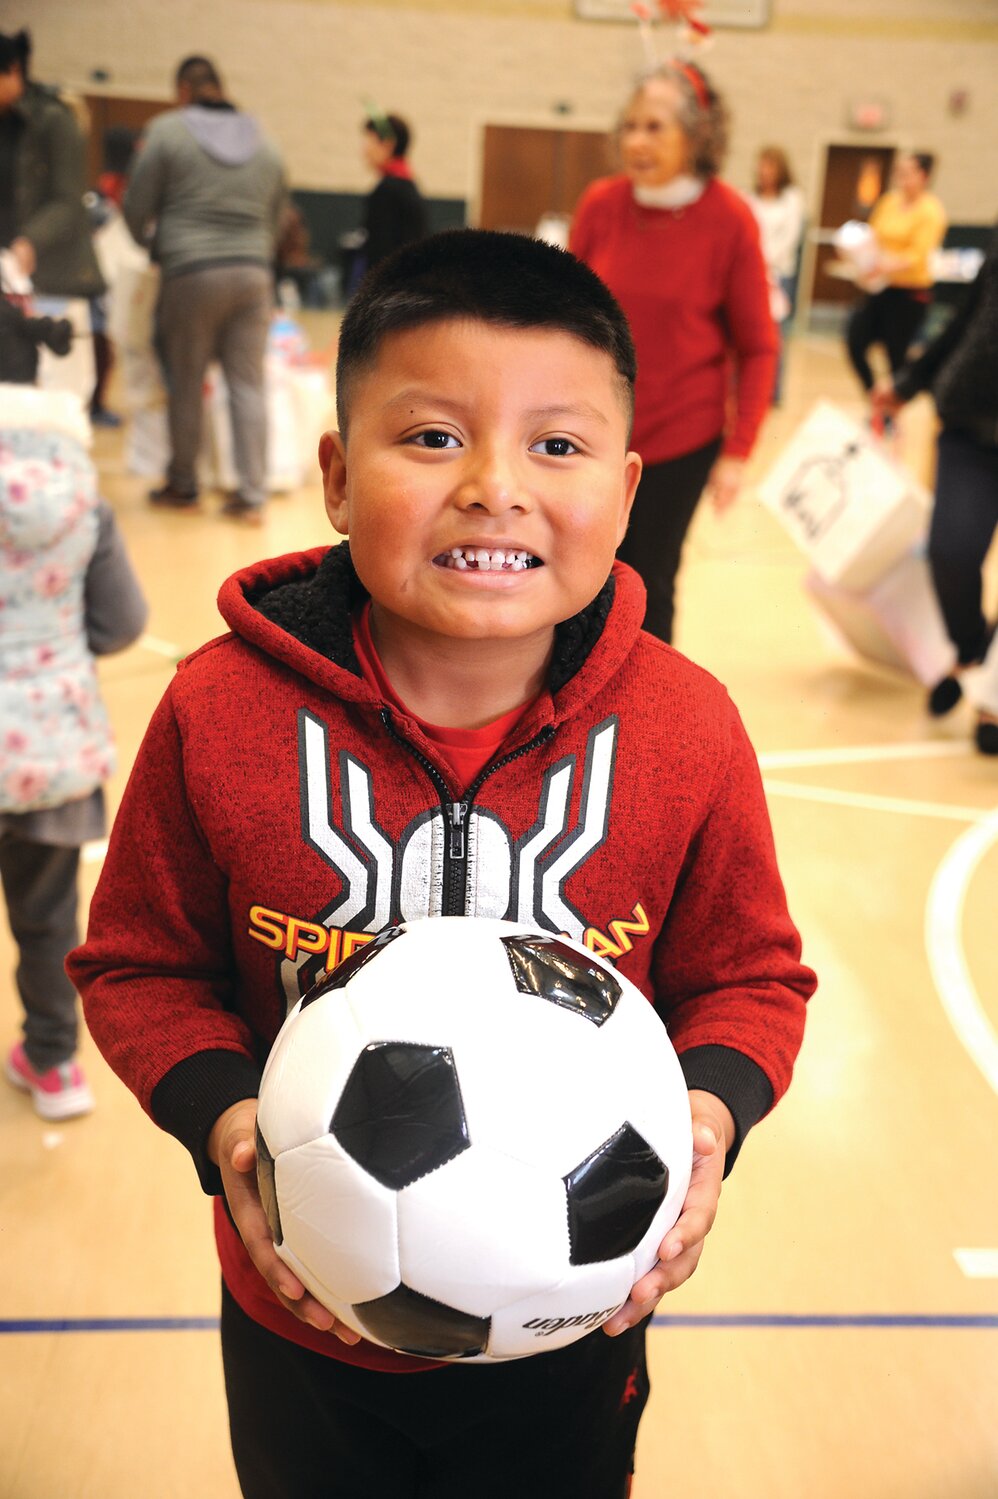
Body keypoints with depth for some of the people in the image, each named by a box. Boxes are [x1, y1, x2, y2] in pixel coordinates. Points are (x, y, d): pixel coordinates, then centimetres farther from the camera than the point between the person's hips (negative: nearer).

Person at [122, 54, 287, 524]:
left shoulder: (166, 130, 0)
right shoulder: (264, 142, 14)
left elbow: (136, 208, 2)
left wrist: (151, 242, 21)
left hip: (192, 272, -4)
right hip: (253, 272, 4)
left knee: (185, 383, 8)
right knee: (247, 384, 4)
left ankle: (182, 486, 18)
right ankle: (252, 496, 2)